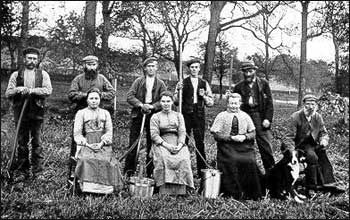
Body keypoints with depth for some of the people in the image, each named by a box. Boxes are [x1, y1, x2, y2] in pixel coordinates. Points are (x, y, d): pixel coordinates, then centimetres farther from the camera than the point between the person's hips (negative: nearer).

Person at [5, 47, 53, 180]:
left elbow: (48, 90, -7)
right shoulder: (16, 74, 11)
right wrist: (18, 89, -14)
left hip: (37, 113, -1)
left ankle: (37, 172, 9)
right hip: (20, 113, 1)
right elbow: (7, 93, 6)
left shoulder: (43, 74, 8)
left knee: (37, 143, 1)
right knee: (22, 143, 6)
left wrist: (32, 90, -18)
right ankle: (23, 172, 15)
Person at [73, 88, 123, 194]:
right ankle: (88, 188, -29)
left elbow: (109, 131, 11)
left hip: (103, 144, 1)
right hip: (86, 143, -1)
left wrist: (102, 143, -8)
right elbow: (77, 133, 6)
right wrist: (87, 144, -11)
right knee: (87, 159, -32)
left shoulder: (105, 113, 21)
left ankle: (106, 188, -23)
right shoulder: (81, 113, 15)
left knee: (106, 159, -29)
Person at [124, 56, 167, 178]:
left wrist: (152, 106, -15)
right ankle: (129, 171, 7)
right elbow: (129, 96, -2)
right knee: (133, 143, 0)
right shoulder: (138, 81, 7)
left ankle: (150, 172, 12)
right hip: (138, 114, 0)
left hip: (153, 115, 1)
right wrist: (141, 105, -15)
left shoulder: (160, 84, 8)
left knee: (151, 144, 4)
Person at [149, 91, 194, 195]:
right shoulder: (155, 117, 13)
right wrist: (166, 145, -15)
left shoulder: (178, 115, 20)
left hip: (178, 144, 2)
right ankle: (165, 191, -34)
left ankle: (180, 191, -29)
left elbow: (182, 132, 9)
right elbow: (154, 135, 1)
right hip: (161, 144, -1)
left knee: (183, 159, -30)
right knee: (163, 159, -34)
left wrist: (179, 145, -11)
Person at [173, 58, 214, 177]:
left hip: (199, 115, 1)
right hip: (186, 115, -1)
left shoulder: (204, 83, 13)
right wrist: (178, 90, -12)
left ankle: (202, 171, 8)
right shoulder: (182, 82, 8)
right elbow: (176, 101, 5)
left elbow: (211, 102, 11)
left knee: (200, 143, 0)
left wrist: (204, 96, -7)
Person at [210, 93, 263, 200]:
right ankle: (234, 192, -17)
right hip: (227, 146, -2)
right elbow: (216, 135, -3)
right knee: (232, 161, -30)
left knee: (250, 161, -24)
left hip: (244, 146, 2)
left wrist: (244, 137, -8)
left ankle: (251, 193, -11)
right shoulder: (221, 116, 4)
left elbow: (253, 133, 13)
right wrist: (231, 137, -14)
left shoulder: (245, 116, 14)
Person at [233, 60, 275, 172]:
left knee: (266, 146, -2)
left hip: (260, 118, -1)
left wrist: (268, 119, -6)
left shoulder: (263, 83, 6)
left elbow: (269, 102, 4)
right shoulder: (239, 87, 9)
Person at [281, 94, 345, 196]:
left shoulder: (318, 117, 4)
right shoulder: (295, 117, -13)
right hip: (298, 146, -5)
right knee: (312, 156, -30)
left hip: (312, 145, 5)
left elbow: (323, 133, 13)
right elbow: (288, 138, -15)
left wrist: (323, 141, -12)